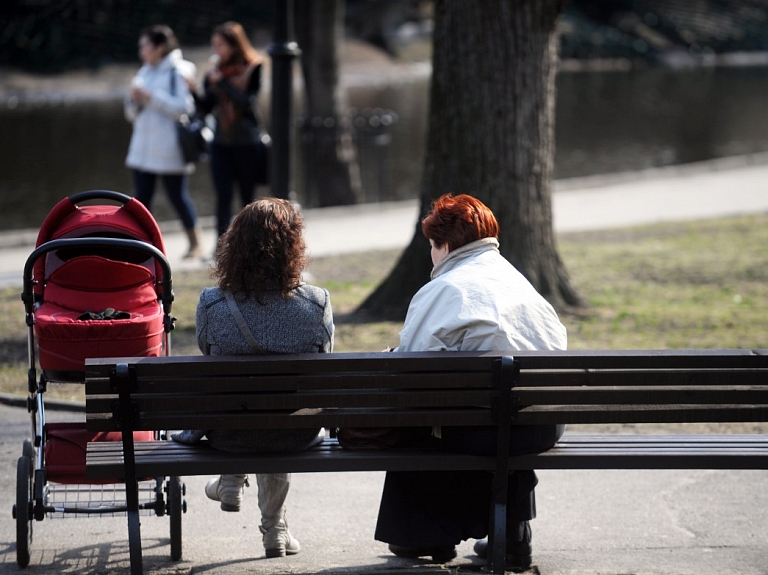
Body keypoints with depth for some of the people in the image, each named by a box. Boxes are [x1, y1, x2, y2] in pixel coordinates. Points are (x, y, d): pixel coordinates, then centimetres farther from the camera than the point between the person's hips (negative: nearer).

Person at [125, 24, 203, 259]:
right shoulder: (144, 73, 15)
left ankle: (195, 242, 15)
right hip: (143, 149, 7)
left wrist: (151, 97, -20)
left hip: (168, 150, -7)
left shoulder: (177, 72, -8)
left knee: (177, 196, 1)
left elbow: (182, 107, -19)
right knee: (141, 197, 2)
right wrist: (134, 100, -3)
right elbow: (132, 114, 19)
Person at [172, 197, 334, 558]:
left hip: (229, 435, 0)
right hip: (296, 436, 1)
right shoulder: (316, 304, -19)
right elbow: (324, 360, -1)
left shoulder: (212, 305, -20)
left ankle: (231, 483, 51)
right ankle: (274, 527, 47)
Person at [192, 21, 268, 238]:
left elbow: (247, 101, -15)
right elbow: (206, 108, 4)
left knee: (248, 196, 6)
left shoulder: (252, 70, -5)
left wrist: (221, 83, -18)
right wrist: (193, 91, -13)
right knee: (223, 197, -4)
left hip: (247, 141, -3)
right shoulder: (214, 73, 7)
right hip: (221, 143, 3)